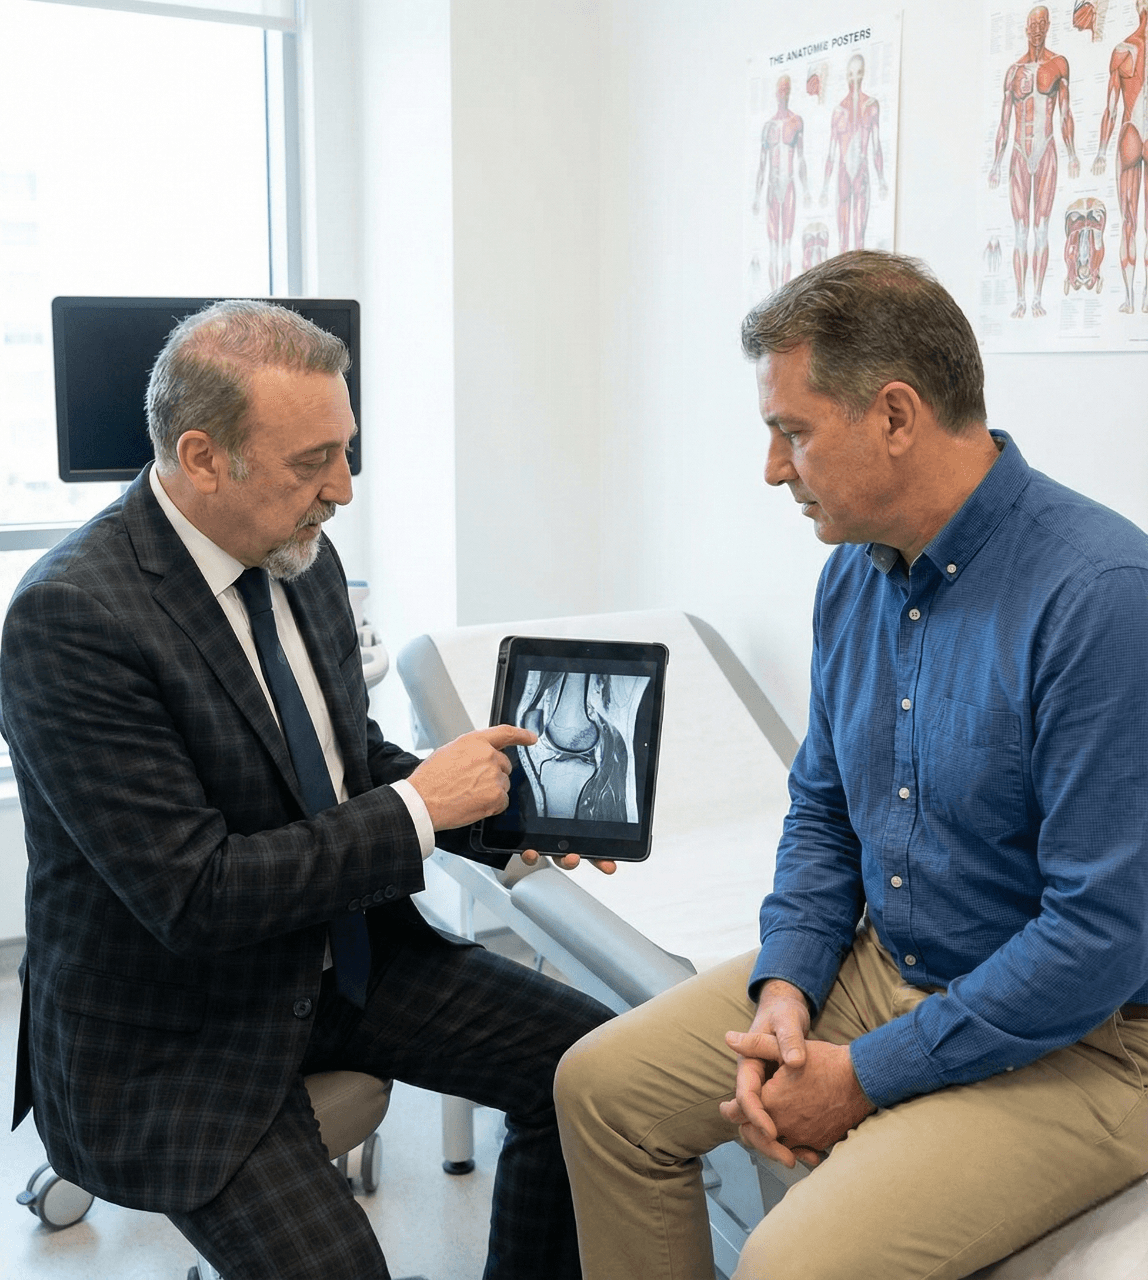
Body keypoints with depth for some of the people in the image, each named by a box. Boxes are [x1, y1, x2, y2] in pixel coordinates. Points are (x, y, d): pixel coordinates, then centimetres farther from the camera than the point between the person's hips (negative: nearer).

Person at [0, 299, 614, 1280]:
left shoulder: (301, 554, -1)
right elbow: (194, 896, -26)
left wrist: (497, 811, -4)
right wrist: (418, 810, -21)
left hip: (344, 952, 7)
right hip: (174, 1032, -7)